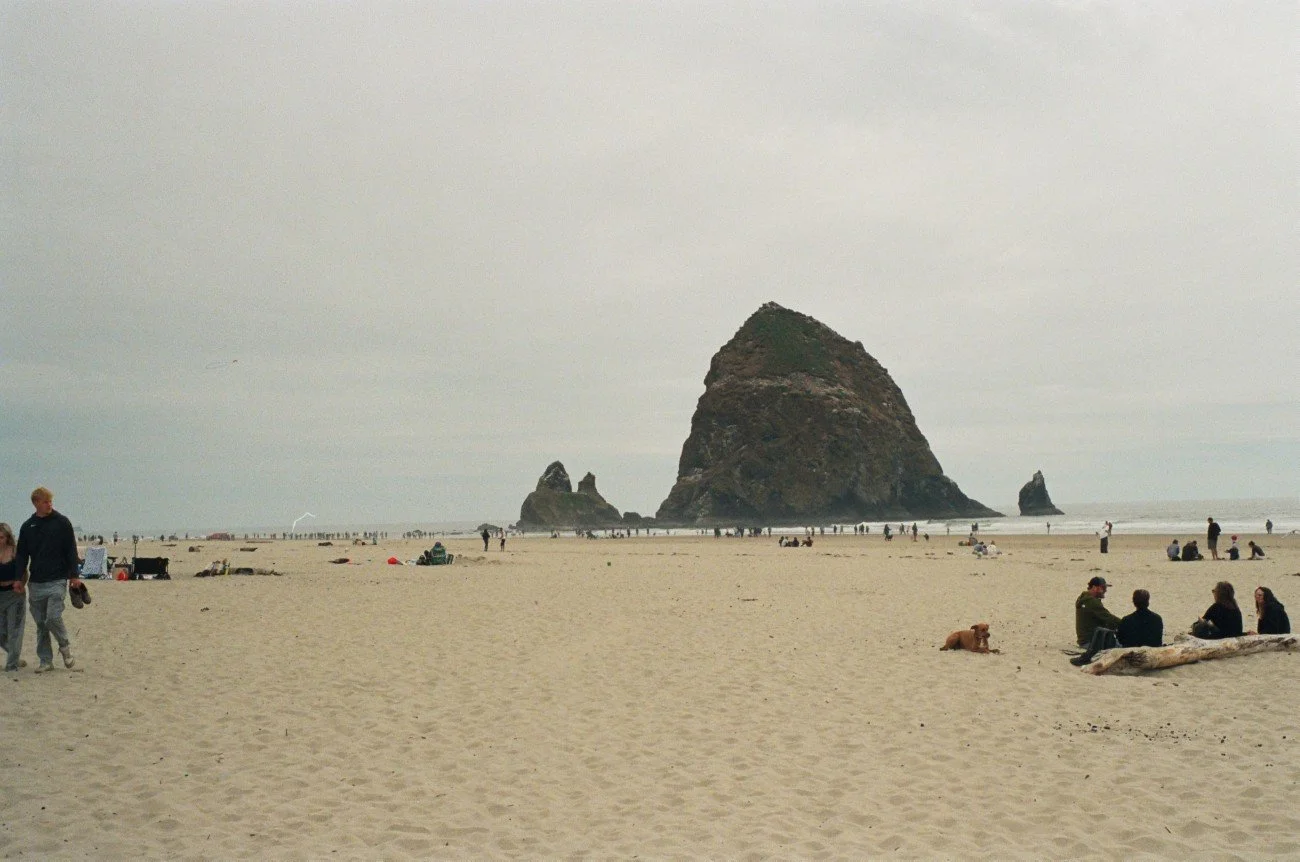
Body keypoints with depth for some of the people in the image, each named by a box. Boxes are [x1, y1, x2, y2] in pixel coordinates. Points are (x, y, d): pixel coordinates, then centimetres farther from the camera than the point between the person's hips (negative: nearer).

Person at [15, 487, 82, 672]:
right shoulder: (27, 527, 9)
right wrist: (19, 578, 4)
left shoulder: (62, 523, 0)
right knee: (40, 624, 6)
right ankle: (45, 661, 14)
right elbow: (22, 554, 13)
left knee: (53, 617, -16)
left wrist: (74, 575, -5)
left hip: (57, 581, -4)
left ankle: (65, 646, 10)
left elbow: (71, 551, 1)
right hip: (35, 582, 4)